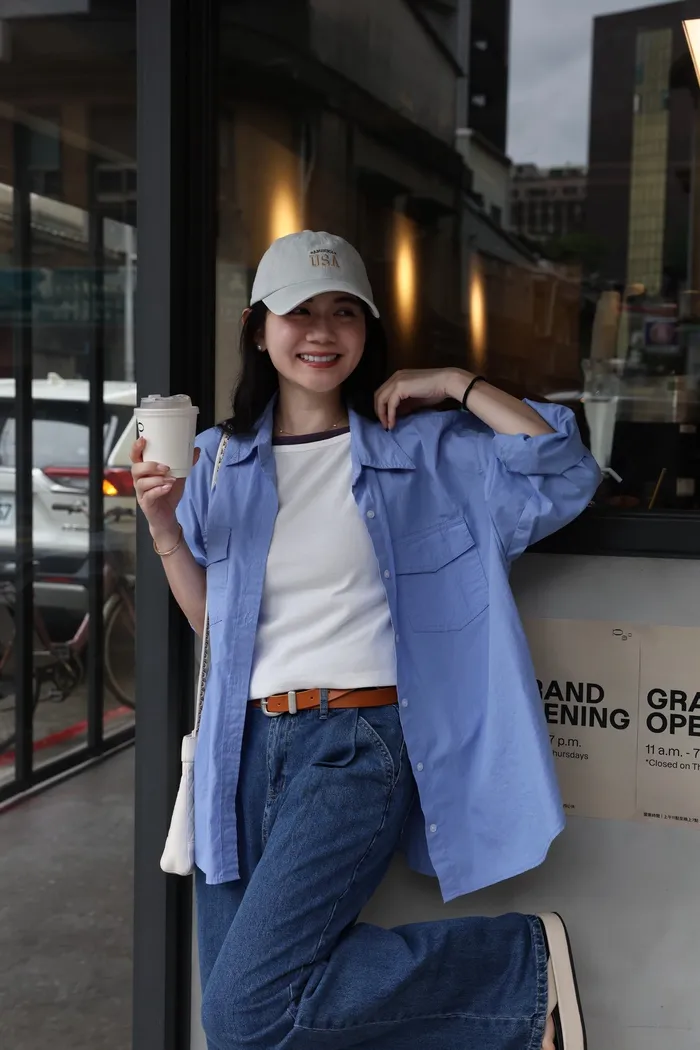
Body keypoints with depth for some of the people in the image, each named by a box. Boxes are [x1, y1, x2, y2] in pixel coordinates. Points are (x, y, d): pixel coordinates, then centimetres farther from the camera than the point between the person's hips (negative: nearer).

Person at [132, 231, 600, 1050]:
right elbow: (211, 621, 14)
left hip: (358, 743, -5)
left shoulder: (420, 448, 3)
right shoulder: (221, 460, 11)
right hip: (246, 743, 5)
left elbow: (567, 476, -5)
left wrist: (455, 386, -4)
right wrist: (163, 526, -2)